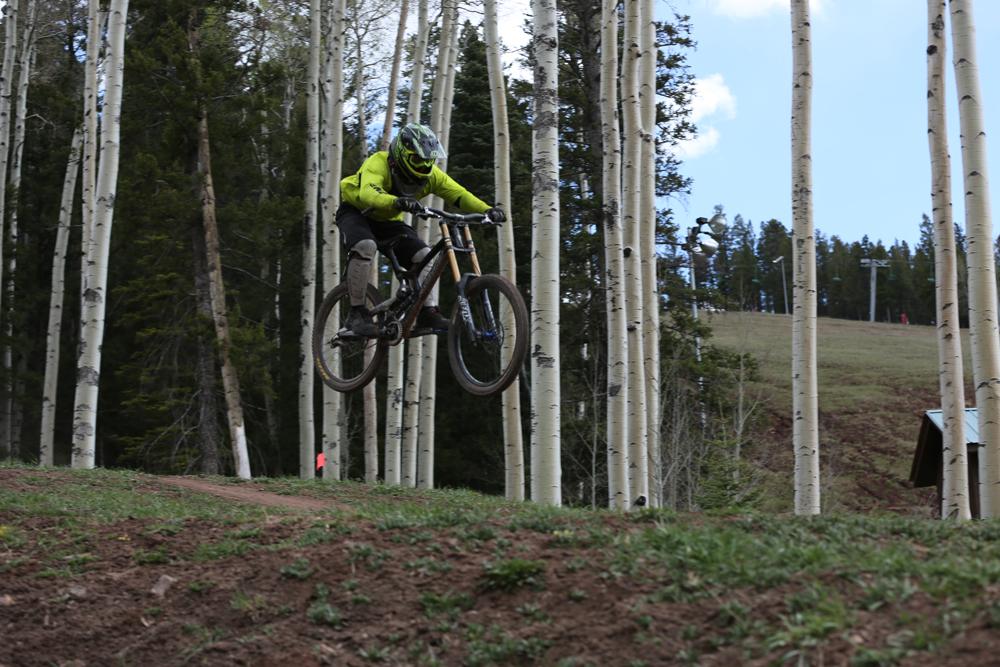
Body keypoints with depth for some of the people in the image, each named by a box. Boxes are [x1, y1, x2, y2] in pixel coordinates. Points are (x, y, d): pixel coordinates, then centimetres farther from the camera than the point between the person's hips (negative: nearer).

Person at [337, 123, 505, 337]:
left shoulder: (429, 174, -14)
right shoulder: (378, 163, -32)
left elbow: (459, 194, -19)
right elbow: (367, 193, -50)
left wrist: (487, 210, -37)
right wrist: (397, 202, -69)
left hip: (388, 221, 6)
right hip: (356, 212, -6)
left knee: (424, 255, -11)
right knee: (365, 246, -35)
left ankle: (428, 312, -2)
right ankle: (356, 313, -26)